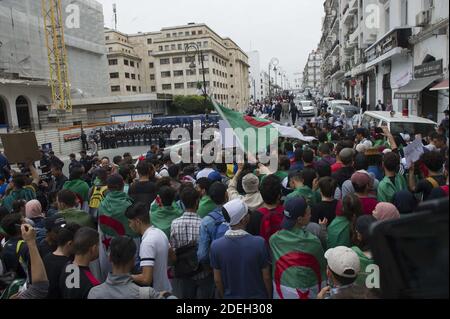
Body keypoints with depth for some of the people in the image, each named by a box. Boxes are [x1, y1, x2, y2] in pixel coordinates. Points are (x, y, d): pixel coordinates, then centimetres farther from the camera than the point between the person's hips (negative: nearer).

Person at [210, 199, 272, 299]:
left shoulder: (216, 245, -18)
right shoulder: (259, 243, -23)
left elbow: (217, 279, -7)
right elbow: (266, 277, -13)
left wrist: (222, 296, 10)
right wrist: (269, 296, 4)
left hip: (231, 296, 2)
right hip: (257, 295, -1)